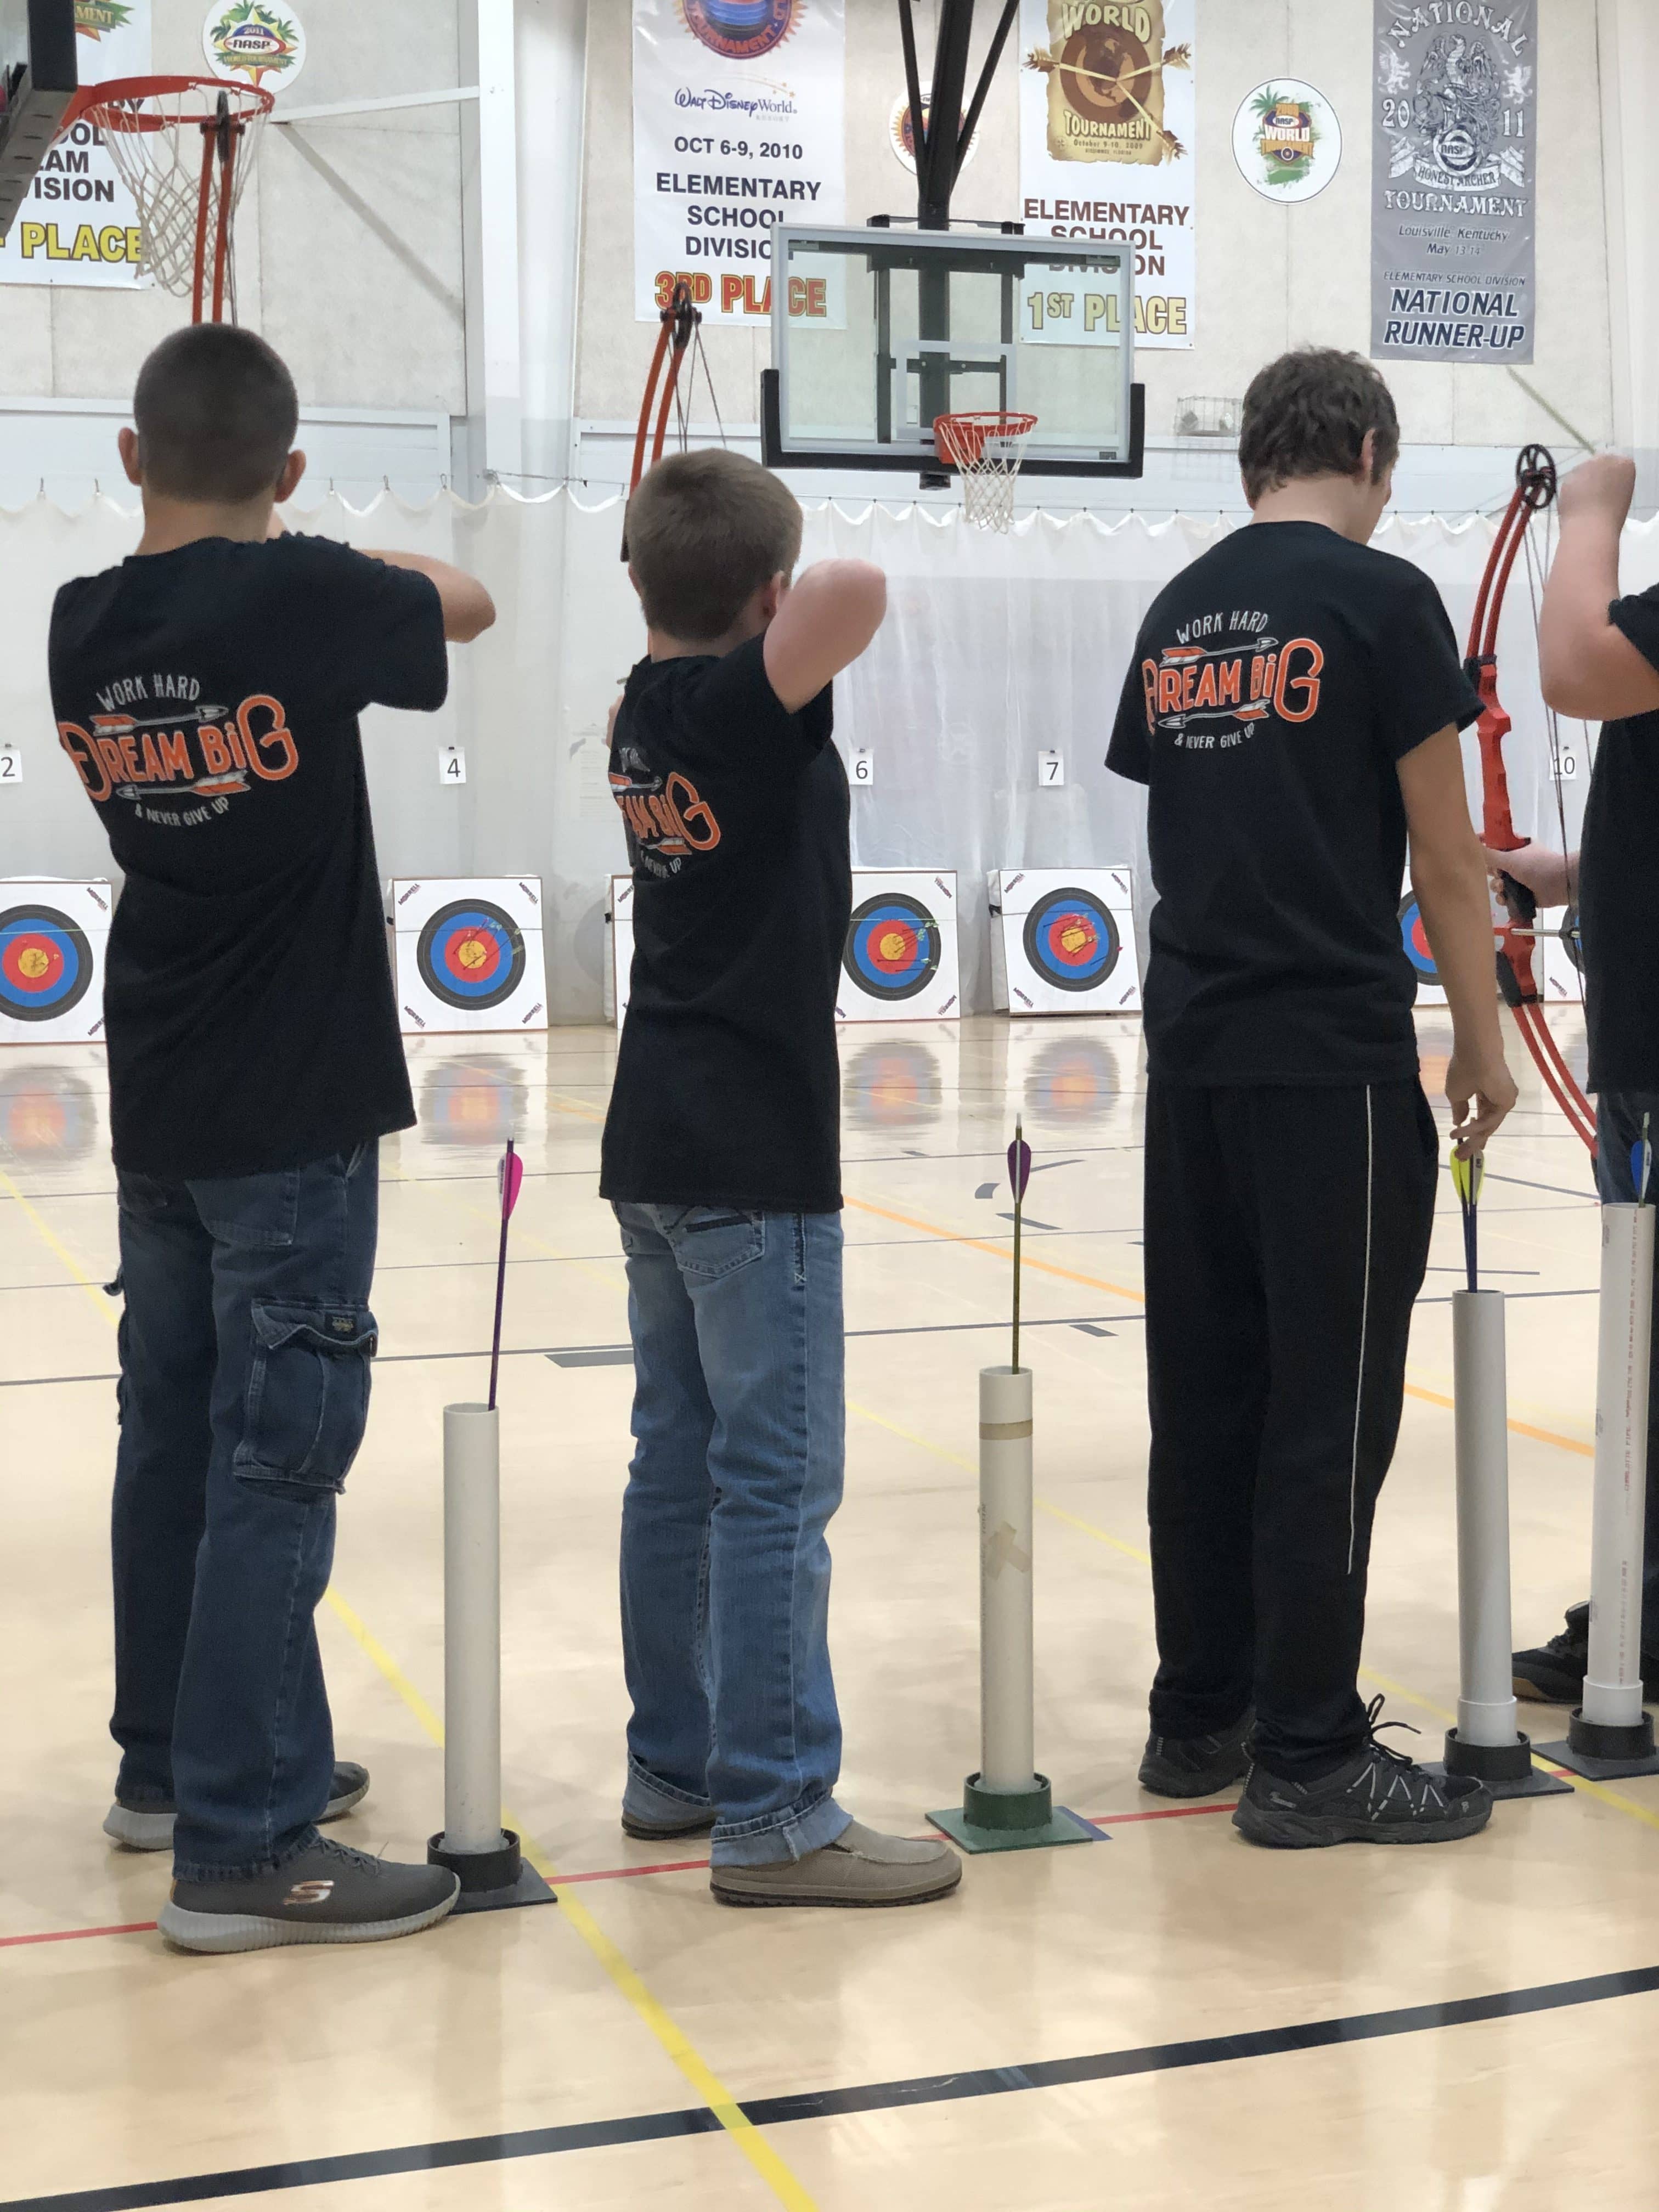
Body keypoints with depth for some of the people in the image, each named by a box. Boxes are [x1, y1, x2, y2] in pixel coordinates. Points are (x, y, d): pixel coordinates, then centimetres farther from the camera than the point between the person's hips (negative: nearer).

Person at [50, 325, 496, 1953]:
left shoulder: (83, 628, 1)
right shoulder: (299, 599, -14)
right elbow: (466, 607, 5)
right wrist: (383, 571, 21)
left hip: (159, 1110, 7)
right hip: (291, 1114, -7)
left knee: (172, 1437, 16)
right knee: (273, 1466, -4)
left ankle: (171, 1762, 29)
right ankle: (243, 1846, -2)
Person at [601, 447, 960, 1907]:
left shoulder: (645, 708, 10)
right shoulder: (741, 700, -14)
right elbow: (854, 598, -33)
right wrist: (836, 597, -14)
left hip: (660, 1152, 9)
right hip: (754, 1157, -9)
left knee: (679, 1466, 14)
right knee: (778, 1484, -5)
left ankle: (674, 1766, 23)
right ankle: (773, 1816, -1)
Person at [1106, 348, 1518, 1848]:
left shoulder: (1178, 613, 12)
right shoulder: (1382, 597, -7)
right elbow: (1443, 849, -8)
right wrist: (1483, 1039, 2)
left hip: (1193, 1050, 7)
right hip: (1333, 1052, -7)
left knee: (1204, 1389, 11)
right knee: (1329, 1403, -1)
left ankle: (1199, 1718, 20)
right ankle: (1307, 1754, 5)